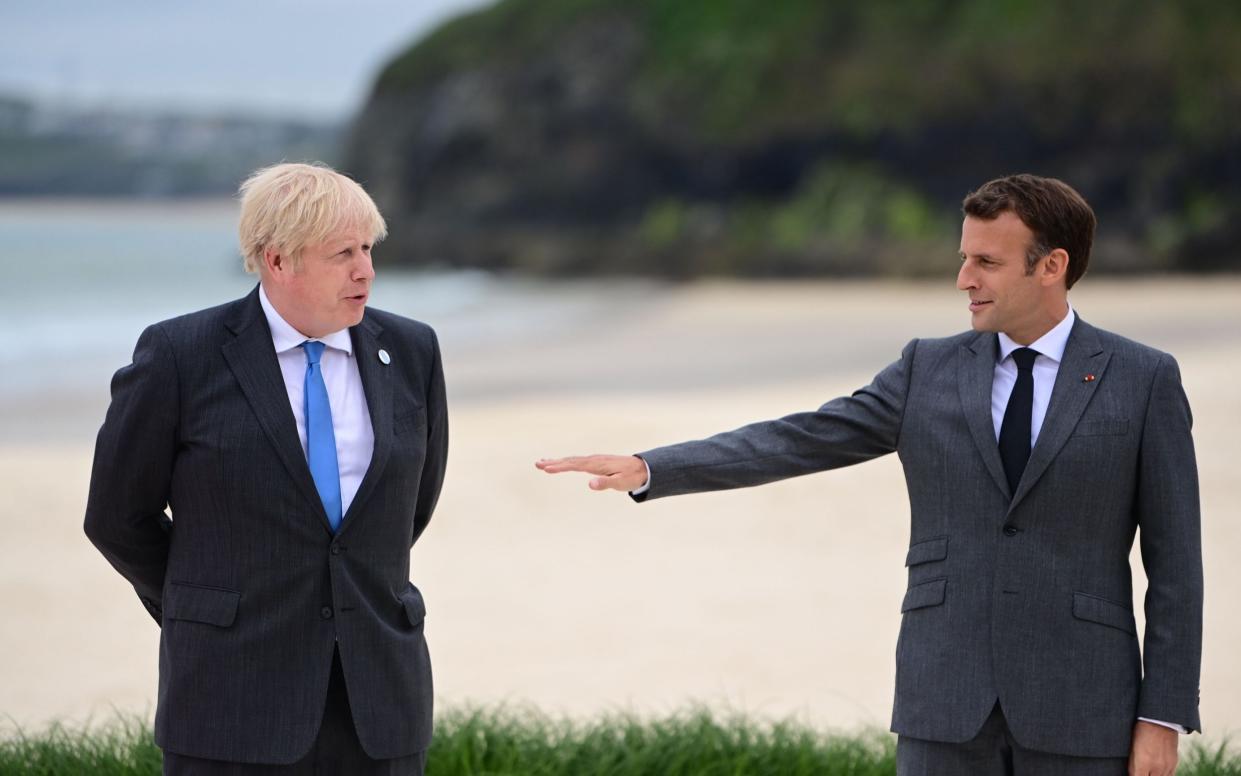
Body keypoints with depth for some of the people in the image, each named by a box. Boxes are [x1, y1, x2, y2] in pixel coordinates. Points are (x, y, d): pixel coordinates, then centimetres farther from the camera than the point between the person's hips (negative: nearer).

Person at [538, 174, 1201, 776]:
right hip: (946, 703, 2)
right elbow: (794, 441, 1)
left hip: (1080, 704, -2)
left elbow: (1173, 561, 0)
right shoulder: (930, 371, 9)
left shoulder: (1145, 381, 1)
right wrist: (647, 469, -11)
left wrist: (1163, 716, -5)